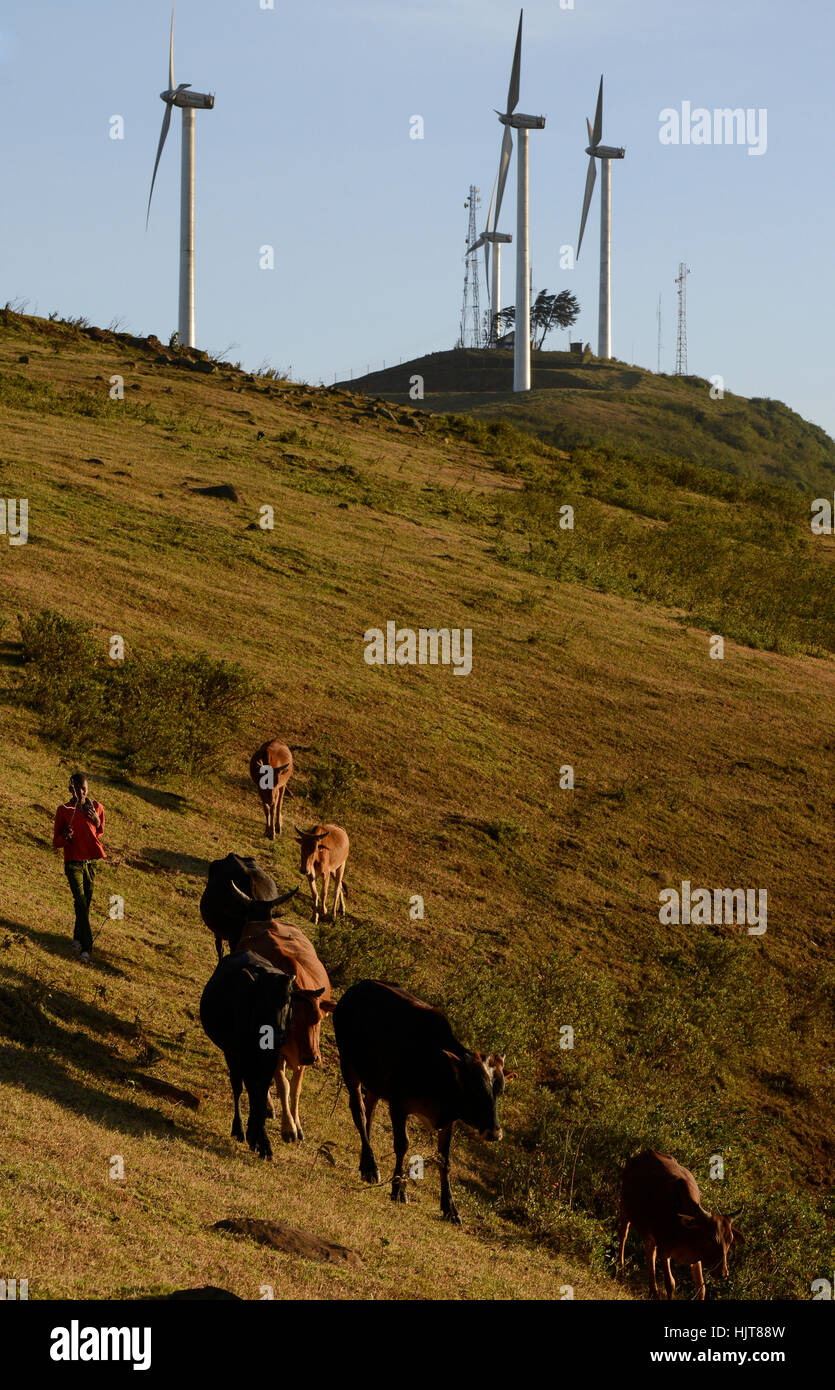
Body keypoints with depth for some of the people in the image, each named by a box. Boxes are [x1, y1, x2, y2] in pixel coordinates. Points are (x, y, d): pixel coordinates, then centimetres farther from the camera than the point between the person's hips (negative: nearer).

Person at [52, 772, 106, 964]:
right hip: (73, 863, -4)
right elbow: (55, 843, 0)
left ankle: (78, 939, 29)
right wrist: (64, 837, -23)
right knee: (80, 902, -16)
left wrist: (97, 823, -6)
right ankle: (86, 948, -21)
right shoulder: (64, 810, -5)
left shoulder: (97, 807, 4)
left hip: (92, 861, 4)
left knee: (86, 903, 10)